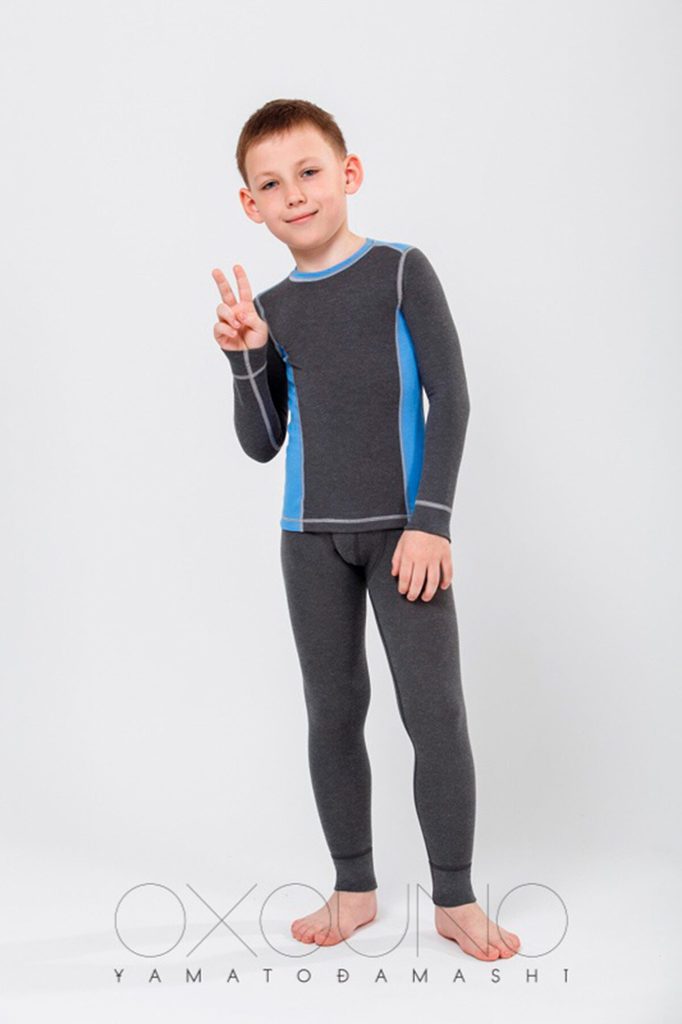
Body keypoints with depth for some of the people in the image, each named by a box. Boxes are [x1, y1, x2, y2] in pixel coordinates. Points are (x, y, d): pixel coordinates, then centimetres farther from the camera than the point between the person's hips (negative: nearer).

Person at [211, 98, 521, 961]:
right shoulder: (269, 308, 5)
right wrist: (245, 358, -9)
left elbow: (449, 397, -6)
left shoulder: (402, 271, -3)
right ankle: (353, 888, 23)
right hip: (310, 536, 3)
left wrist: (431, 521, -12)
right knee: (332, 711, 9)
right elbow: (261, 443, 6)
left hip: (403, 528, -3)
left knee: (435, 707, -4)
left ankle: (455, 897, 10)